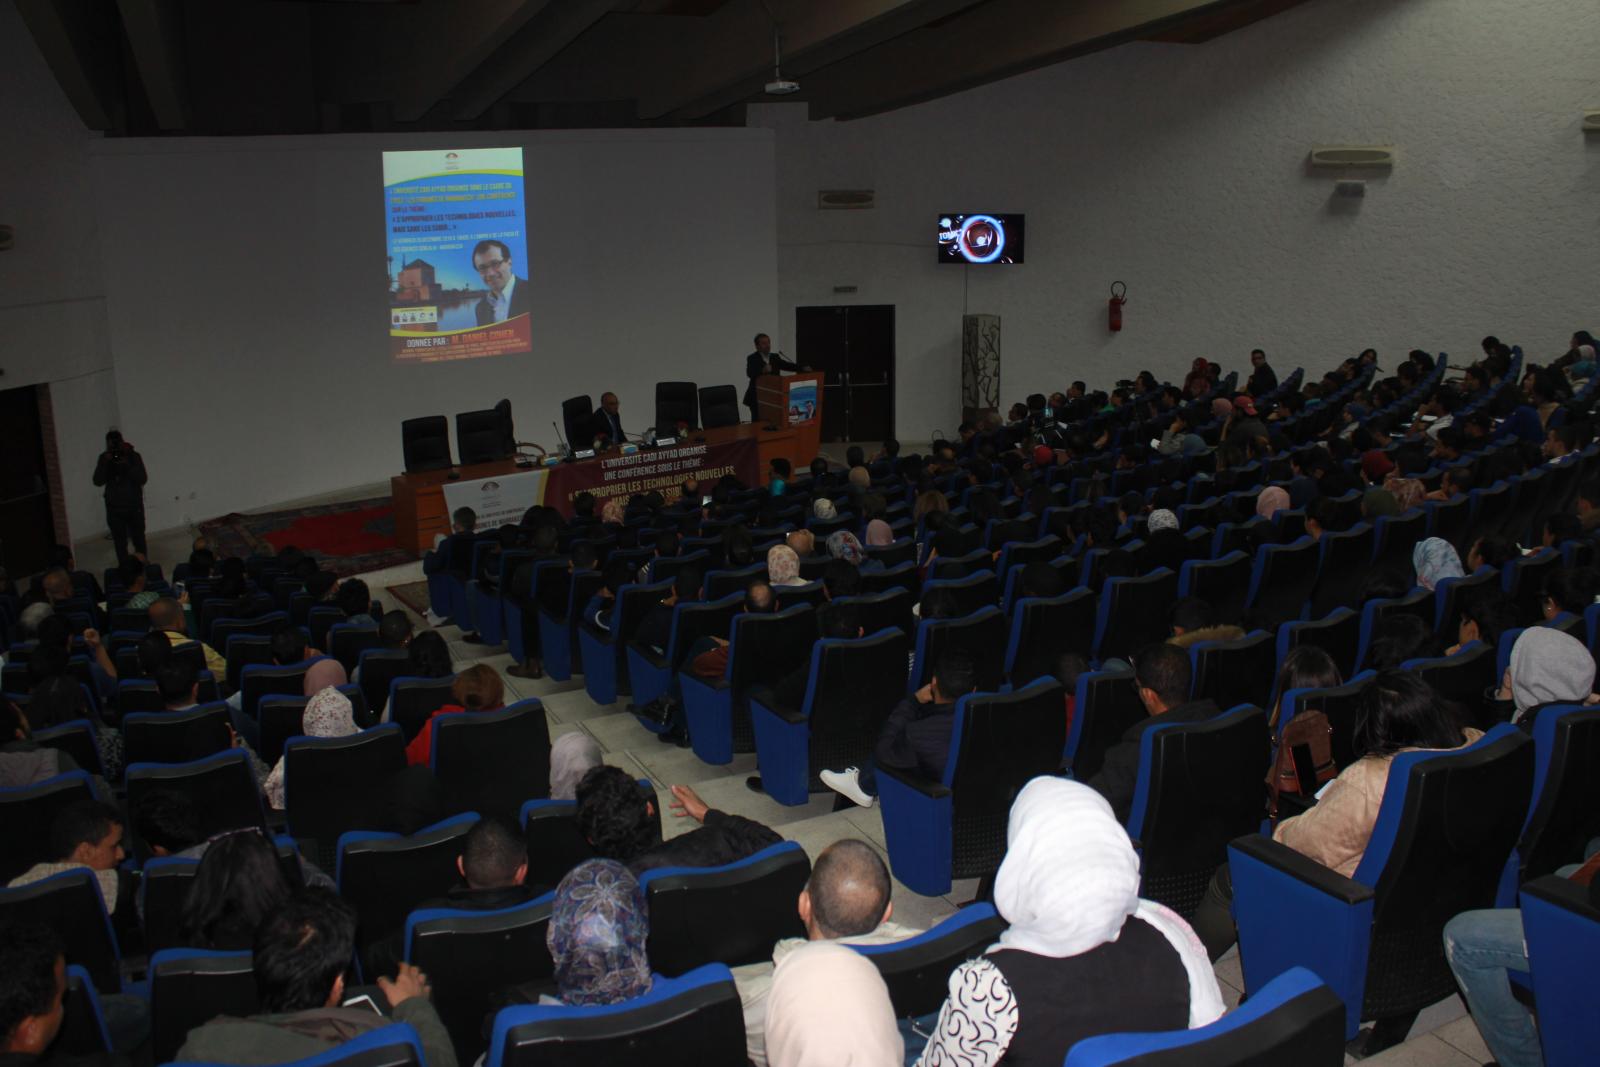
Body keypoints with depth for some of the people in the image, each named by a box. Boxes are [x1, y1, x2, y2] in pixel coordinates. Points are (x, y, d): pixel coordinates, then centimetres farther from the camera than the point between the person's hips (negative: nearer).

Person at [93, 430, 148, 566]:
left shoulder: (134, 456, -3)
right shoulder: (104, 458, 3)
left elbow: (143, 479, -11)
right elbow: (98, 481, -5)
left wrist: (127, 465, -23)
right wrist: (105, 463, -17)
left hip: (134, 506, -2)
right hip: (114, 508, 2)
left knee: (138, 539, -1)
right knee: (120, 541, 2)